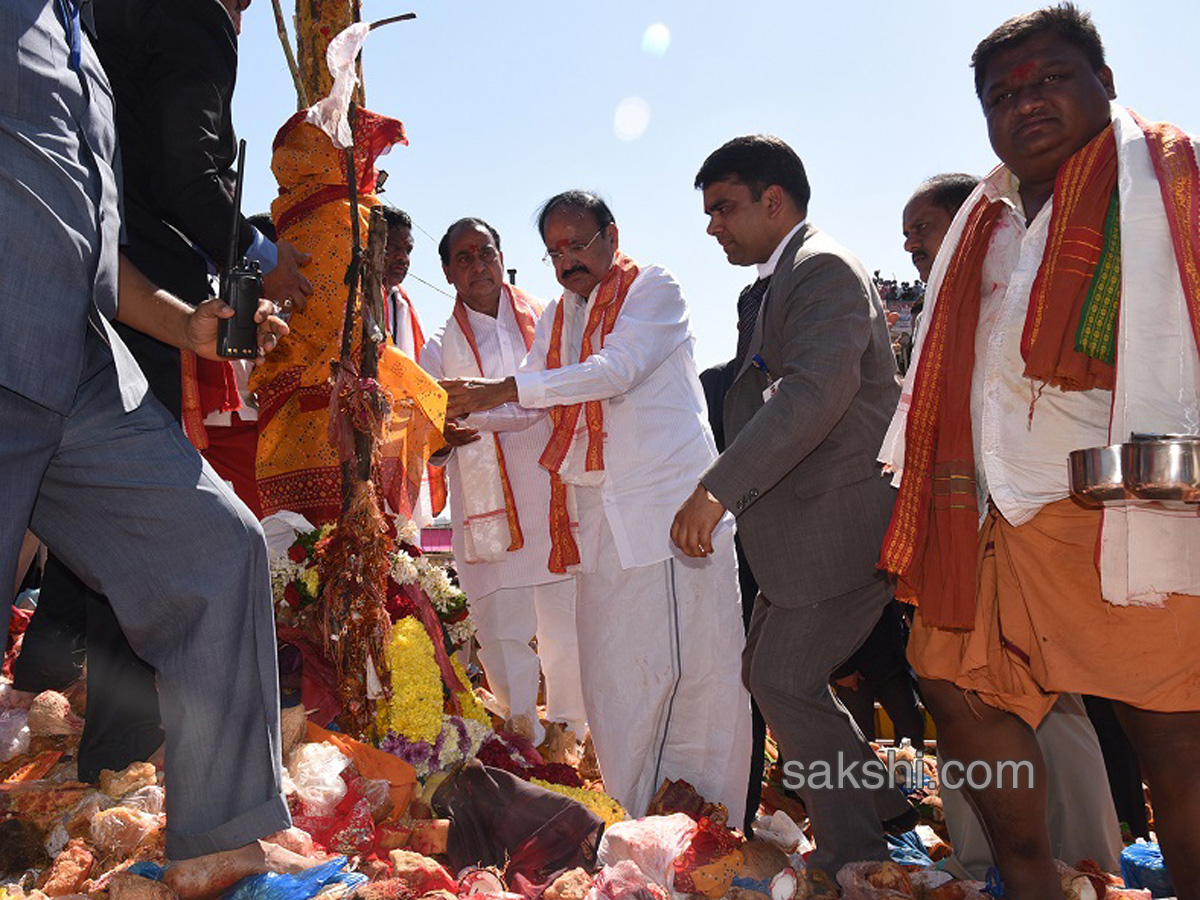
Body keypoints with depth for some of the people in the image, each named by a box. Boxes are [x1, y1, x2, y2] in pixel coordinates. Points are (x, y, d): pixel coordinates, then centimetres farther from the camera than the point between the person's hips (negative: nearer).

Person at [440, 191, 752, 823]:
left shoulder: (653, 289, -1)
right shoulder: (557, 317, 20)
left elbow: (617, 368, -17)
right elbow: (531, 400, 17)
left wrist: (505, 389, -23)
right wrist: (464, 411, -2)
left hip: (668, 508, -6)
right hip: (596, 515, 6)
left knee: (679, 667, -4)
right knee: (611, 674, 7)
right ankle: (639, 824, 20)